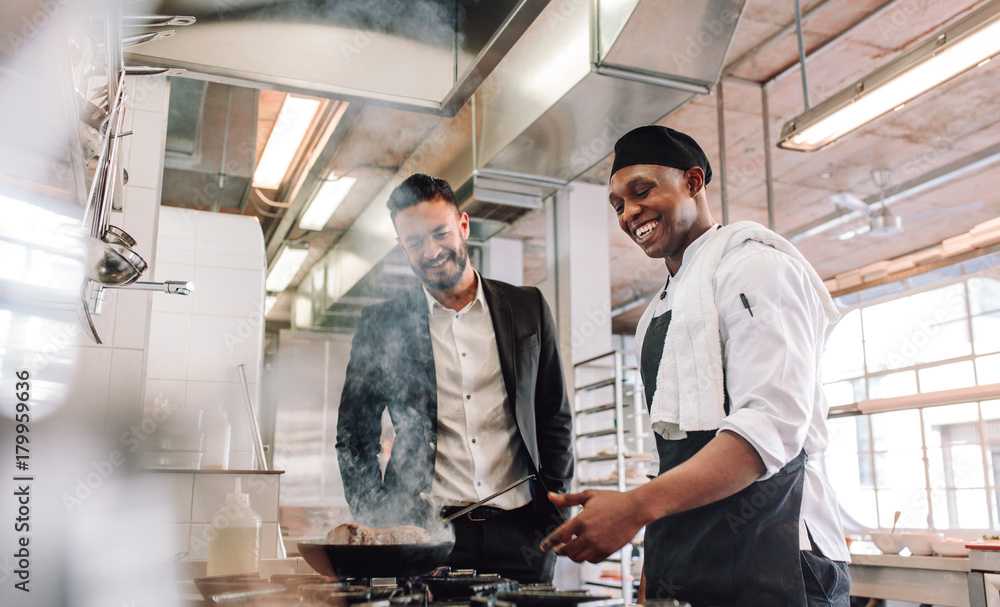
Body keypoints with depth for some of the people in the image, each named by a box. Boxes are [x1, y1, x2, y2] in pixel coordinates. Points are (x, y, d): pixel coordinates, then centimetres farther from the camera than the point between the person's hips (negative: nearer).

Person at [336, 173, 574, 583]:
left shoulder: (528, 308, 7)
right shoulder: (381, 326, 4)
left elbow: (555, 419, 11)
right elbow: (354, 437, 9)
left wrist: (555, 514, 2)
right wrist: (376, 525, -2)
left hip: (519, 531, 1)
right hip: (423, 533, -1)